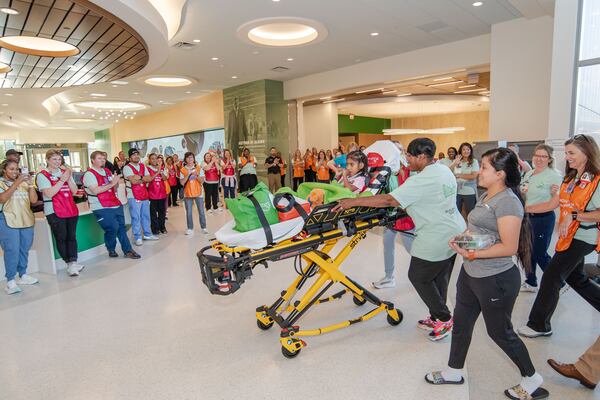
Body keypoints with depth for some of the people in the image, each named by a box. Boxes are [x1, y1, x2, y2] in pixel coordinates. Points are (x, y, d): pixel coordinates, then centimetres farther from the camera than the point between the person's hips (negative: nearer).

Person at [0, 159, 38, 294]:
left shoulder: (23, 182, 10)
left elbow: (34, 200, 2)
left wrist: (30, 183, -10)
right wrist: (16, 183, -23)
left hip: (26, 220, 4)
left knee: (24, 250, 10)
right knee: (12, 251, -9)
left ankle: (23, 275, 22)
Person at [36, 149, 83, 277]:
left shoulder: (65, 172, 14)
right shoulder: (42, 175, -1)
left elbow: (75, 191, 8)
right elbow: (49, 193, -14)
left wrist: (68, 178, -7)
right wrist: (62, 179, -15)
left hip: (71, 209, 5)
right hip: (54, 212, -4)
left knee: (72, 236, 0)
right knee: (61, 237, -2)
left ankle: (73, 263, 0)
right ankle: (69, 263, 5)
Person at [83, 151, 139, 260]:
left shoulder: (107, 171, 14)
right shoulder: (89, 174, -7)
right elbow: (95, 190, -20)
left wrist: (116, 182, -2)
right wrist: (111, 184, -19)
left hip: (116, 205, 7)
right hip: (102, 208, -7)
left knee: (121, 227, 7)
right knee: (112, 228, -12)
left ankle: (128, 250, 13)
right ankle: (111, 250, 12)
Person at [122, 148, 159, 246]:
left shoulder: (143, 166, 12)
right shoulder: (127, 167, -7)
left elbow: (149, 179, 3)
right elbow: (133, 181, -18)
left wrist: (139, 177, -11)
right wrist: (144, 178, -7)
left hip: (144, 195, 6)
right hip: (133, 197, -6)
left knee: (146, 216, 13)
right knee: (136, 218, -2)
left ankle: (147, 234, 24)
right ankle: (138, 238, 6)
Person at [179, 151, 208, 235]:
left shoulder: (199, 168, 2)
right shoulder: (182, 170, 1)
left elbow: (202, 180, -2)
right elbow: (182, 182, -6)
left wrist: (196, 175, -19)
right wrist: (188, 174, -16)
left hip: (198, 193, 0)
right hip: (187, 193, 0)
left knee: (201, 211, 3)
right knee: (189, 212, 3)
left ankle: (203, 228, 12)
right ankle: (190, 229, 12)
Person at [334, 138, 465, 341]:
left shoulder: (422, 181, -23)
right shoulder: (445, 171, 6)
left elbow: (388, 200, -28)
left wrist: (353, 201, -24)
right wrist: (406, 205, 18)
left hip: (436, 240, -9)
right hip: (456, 232, 9)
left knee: (418, 276, 8)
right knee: (440, 279, 19)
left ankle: (444, 319, 20)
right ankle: (437, 317, 32)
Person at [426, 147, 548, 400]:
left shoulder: (507, 201, -21)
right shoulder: (486, 197, 8)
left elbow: (509, 247, -25)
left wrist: (472, 254, -24)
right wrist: (462, 239, 2)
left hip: (496, 279, -9)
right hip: (471, 274, 9)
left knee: (499, 332, 10)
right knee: (461, 323, 18)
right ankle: (453, 372, 36)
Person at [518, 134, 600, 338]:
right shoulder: (570, 179, 9)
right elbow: (554, 203, 10)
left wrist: (574, 216, -25)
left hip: (582, 238, -8)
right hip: (569, 236, 8)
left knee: (551, 278, -4)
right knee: (575, 277, 20)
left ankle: (539, 324, 10)